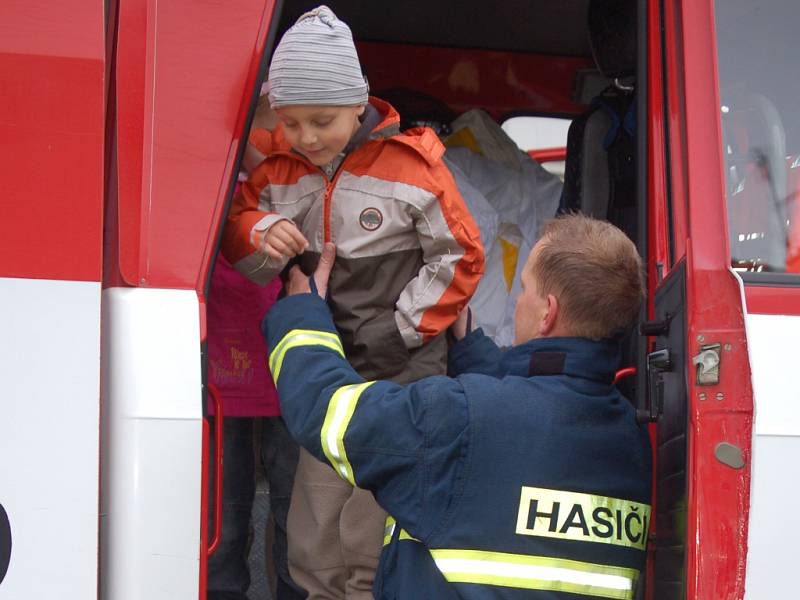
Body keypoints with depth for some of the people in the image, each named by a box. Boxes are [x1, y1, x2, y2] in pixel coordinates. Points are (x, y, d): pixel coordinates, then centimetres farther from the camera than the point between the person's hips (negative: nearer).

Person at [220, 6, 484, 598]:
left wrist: (402, 327, -8)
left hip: (401, 371, -5)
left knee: (370, 549, -6)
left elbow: (461, 257, -4)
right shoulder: (280, 169, 4)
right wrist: (261, 234, -13)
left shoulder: (410, 167, -9)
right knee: (313, 543, 7)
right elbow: (237, 221, 11)